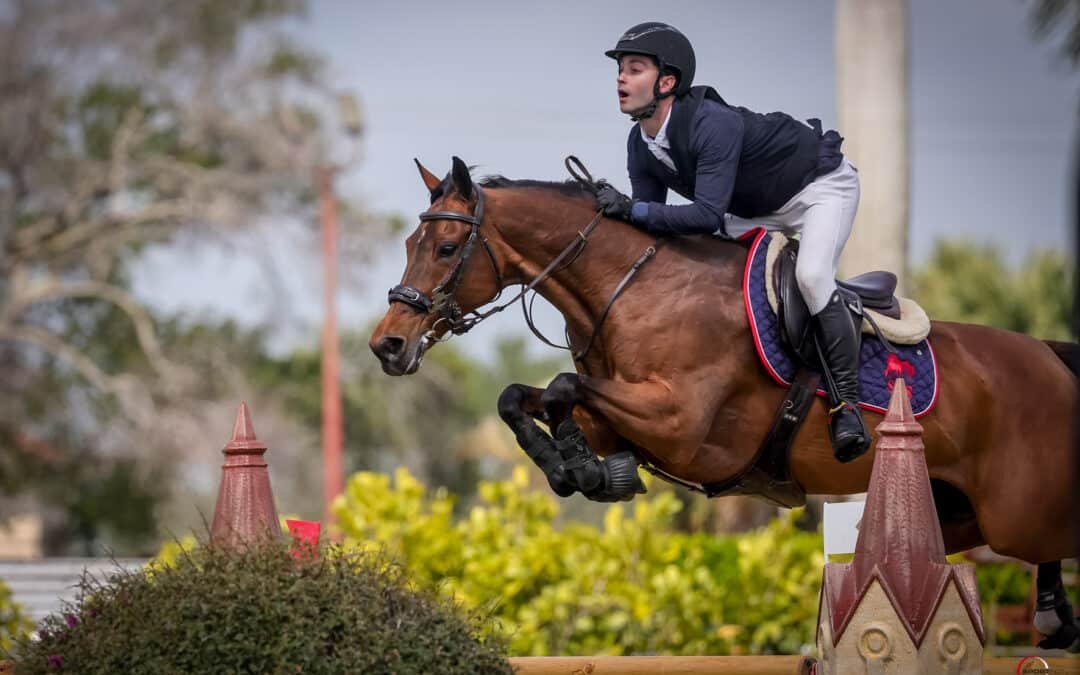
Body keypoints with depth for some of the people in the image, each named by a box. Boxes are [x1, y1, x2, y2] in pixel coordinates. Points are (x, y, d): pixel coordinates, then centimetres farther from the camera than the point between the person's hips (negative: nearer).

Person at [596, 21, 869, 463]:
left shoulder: (713, 124, -37)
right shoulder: (641, 146, -11)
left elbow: (708, 215, -43)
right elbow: (651, 224, -4)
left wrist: (631, 210, -46)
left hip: (821, 187, -9)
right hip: (757, 211, 9)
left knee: (812, 275, -31)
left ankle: (846, 402, -24)